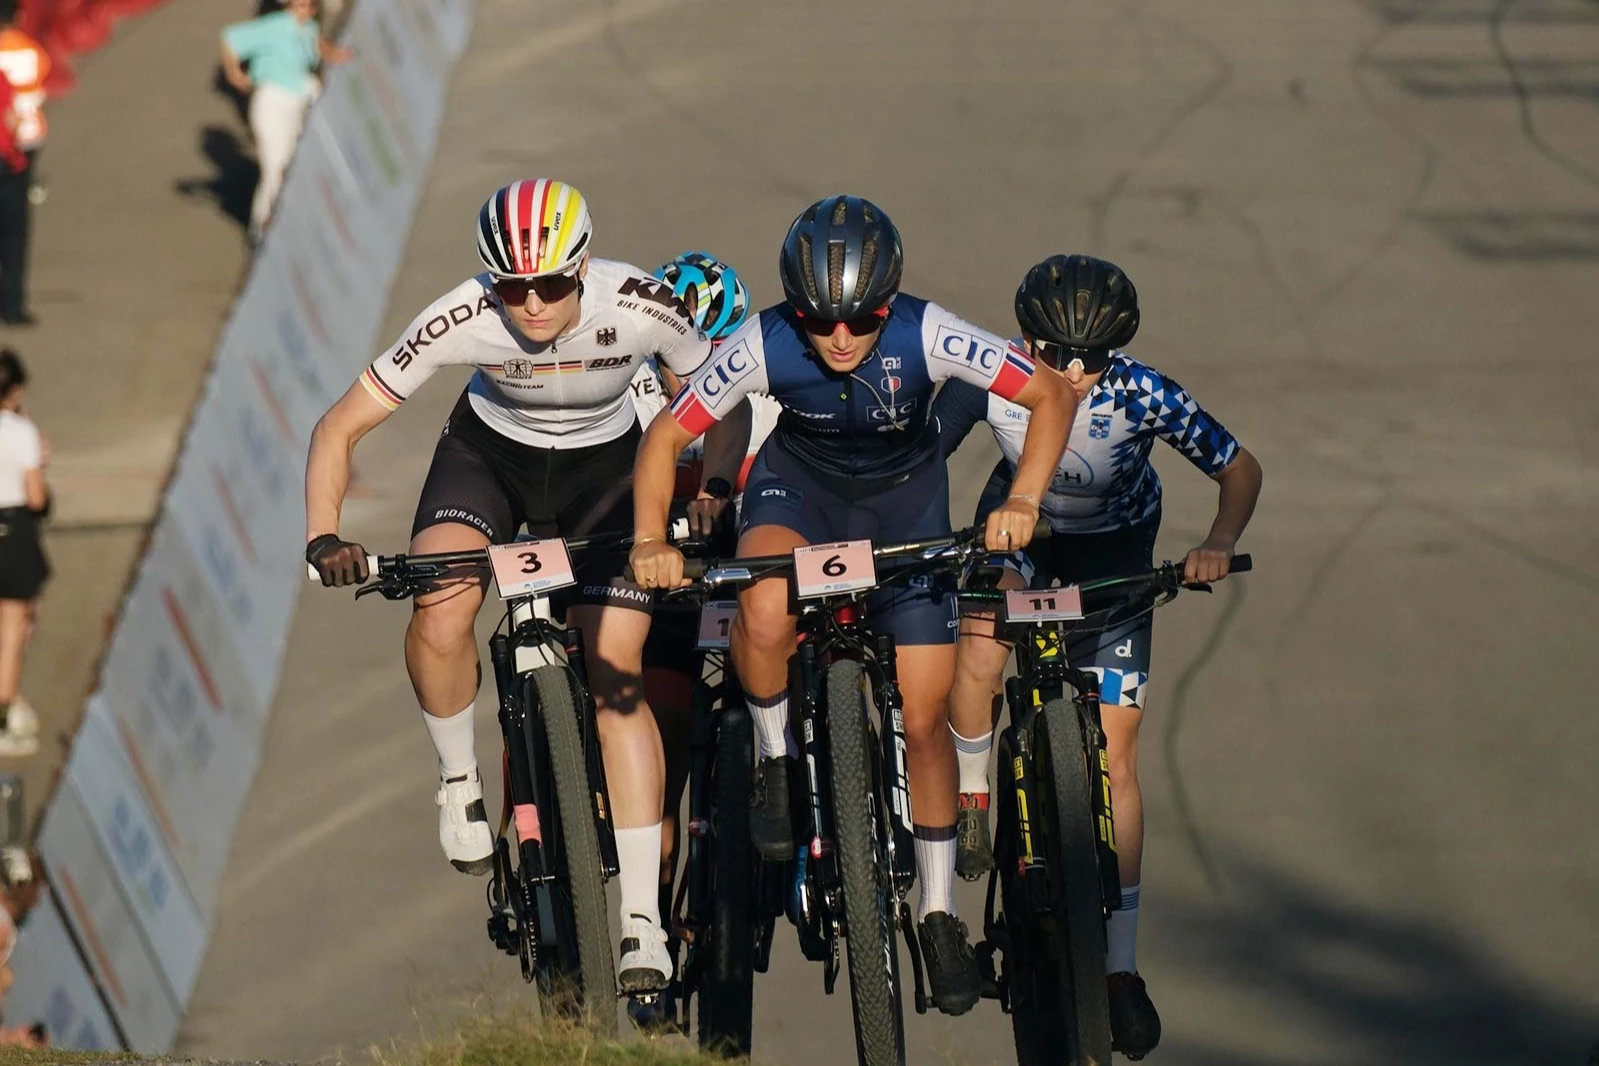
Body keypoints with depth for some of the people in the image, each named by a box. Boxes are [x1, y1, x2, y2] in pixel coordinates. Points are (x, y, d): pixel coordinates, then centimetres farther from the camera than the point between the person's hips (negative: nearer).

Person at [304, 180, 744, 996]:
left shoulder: (639, 308, -31)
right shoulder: (462, 321, -30)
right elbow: (341, 426, -23)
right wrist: (323, 539, -34)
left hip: (604, 466, 0)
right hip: (490, 451, 0)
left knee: (617, 678, -11)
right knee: (438, 618, -28)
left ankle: (642, 916, -7)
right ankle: (459, 778, 2)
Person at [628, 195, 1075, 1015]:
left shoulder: (927, 337, -31)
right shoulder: (762, 347, -30)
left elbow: (1050, 397, -25)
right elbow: (665, 435, -20)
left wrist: (1021, 502, -39)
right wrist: (650, 538, -35)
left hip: (905, 496, 1)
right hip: (799, 485, -1)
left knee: (925, 718, 1)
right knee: (765, 608, -36)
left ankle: (939, 909, 19)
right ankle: (775, 758, -8)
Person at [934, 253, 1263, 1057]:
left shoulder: (1143, 396, -32)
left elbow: (1240, 469, -21)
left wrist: (1218, 547, -39)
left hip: (1114, 547, -1)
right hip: (1020, 523, 1)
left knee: (1114, 757, -4)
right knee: (978, 651, -31)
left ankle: (1121, 967, 4)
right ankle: (969, 804, 0)